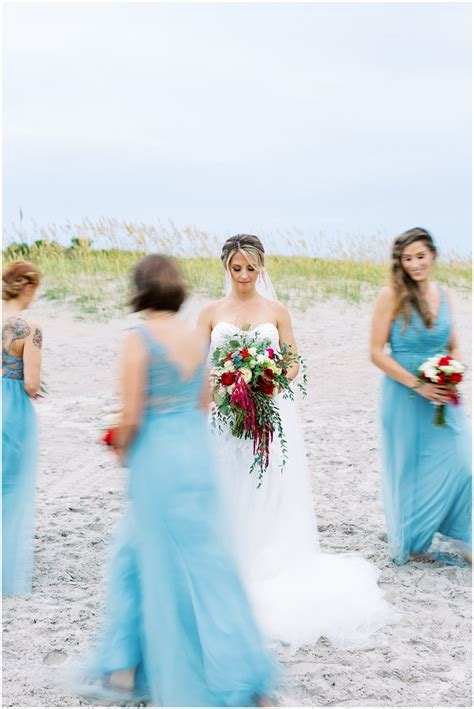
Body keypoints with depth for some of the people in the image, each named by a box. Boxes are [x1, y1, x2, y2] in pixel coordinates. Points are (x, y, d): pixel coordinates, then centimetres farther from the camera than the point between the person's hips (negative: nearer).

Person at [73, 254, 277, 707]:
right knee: (133, 552, 19)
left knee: (177, 568, 3)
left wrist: (122, 450, 2)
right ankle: (122, 668, 24)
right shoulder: (195, 337, 5)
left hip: (157, 460, -7)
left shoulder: (139, 339, -16)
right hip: (197, 450, 7)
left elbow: (131, 418, -17)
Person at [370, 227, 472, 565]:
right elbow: (377, 352, -10)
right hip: (405, 395, -4)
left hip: (442, 395, 4)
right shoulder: (392, 296, -9)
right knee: (409, 468, 6)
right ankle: (410, 542, 24)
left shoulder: (444, 294, 6)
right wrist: (417, 385, -16)